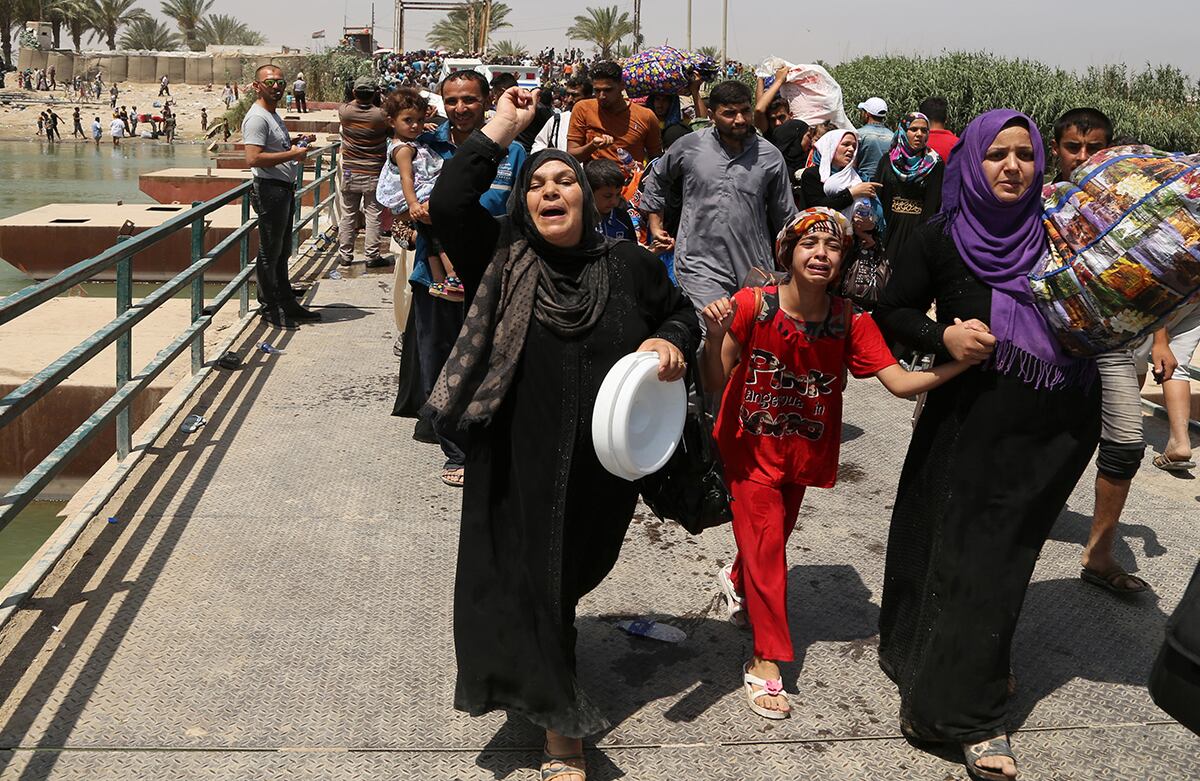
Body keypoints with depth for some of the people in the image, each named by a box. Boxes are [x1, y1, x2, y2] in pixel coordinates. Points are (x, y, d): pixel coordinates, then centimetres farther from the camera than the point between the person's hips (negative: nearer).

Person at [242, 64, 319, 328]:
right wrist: (292, 154, -20)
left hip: (284, 190, 11)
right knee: (269, 253, -1)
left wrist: (296, 147, 12)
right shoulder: (257, 117, -15)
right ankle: (270, 309, 7)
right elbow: (253, 159, -26)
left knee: (281, 253, 17)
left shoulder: (274, 115, 18)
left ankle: (287, 304, 26)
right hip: (270, 190, -11)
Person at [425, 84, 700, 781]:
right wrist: (504, 127, -15)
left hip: (602, 468, 2)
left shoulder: (629, 266, 0)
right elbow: (447, 203, -18)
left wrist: (673, 341, -9)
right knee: (526, 581, 1)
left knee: (572, 575, 19)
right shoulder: (503, 259, -4)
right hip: (518, 467, -1)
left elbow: (681, 310, 14)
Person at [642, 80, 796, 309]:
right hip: (700, 266, -2)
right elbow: (657, 179, 20)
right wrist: (656, 225, 17)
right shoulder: (689, 146, 1)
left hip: (754, 272, 2)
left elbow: (785, 218, 12)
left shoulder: (770, 157, 4)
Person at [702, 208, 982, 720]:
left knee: (776, 534, 21)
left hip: (804, 451, 4)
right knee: (766, 545, -6)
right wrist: (714, 338, -36)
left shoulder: (851, 322, -15)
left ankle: (737, 581, 55)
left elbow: (899, 382, -23)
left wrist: (961, 363, -36)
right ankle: (767, 663, 8)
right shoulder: (753, 306, -22)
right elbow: (715, 384, -17)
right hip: (749, 447, -3)